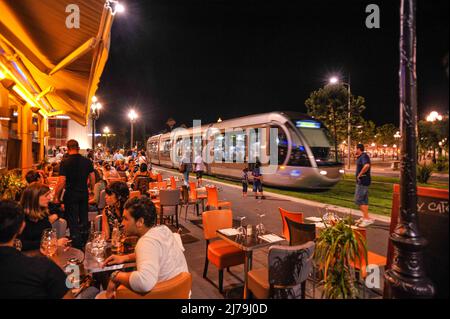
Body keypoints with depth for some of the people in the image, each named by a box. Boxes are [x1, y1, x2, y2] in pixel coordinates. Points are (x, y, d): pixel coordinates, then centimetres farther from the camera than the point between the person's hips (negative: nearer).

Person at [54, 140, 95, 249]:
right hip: (84, 194, 4)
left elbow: (61, 182, -17)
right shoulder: (87, 161, -2)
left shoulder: (65, 163, -14)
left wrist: (57, 196, -5)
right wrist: (91, 189, 18)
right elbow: (93, 178, 3)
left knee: (73, 221, 6)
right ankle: (84, 243, 33)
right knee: (84, 218, 18)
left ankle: (77, 246, 12)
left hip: (71, 195, -4)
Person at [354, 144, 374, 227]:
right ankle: (365, 217, 24)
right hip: (362, 181, 10)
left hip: (362, 181, -10)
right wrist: (357, 157, 16)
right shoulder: (361, 157, 14)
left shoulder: (364, 156, -16)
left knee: (358, 200, -9)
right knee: (364, 200, 15)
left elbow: (367, 165, -35)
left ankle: (367, 219, -7)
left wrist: (360, 174, -25)